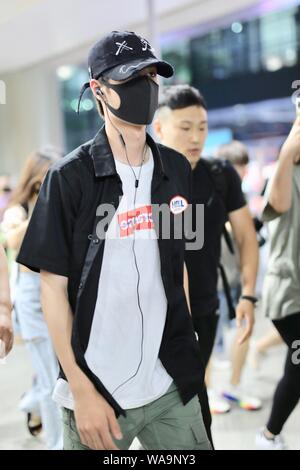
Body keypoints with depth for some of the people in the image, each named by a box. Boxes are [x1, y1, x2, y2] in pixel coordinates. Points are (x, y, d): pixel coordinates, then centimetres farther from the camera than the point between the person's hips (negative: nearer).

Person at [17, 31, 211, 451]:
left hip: (172, 384, 4)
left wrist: (189, 350, 12)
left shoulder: (177, 170, 3)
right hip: (97, 388, -4)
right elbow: (54, 287, -9)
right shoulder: (71, 177, -9)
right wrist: (82, 391, -12)